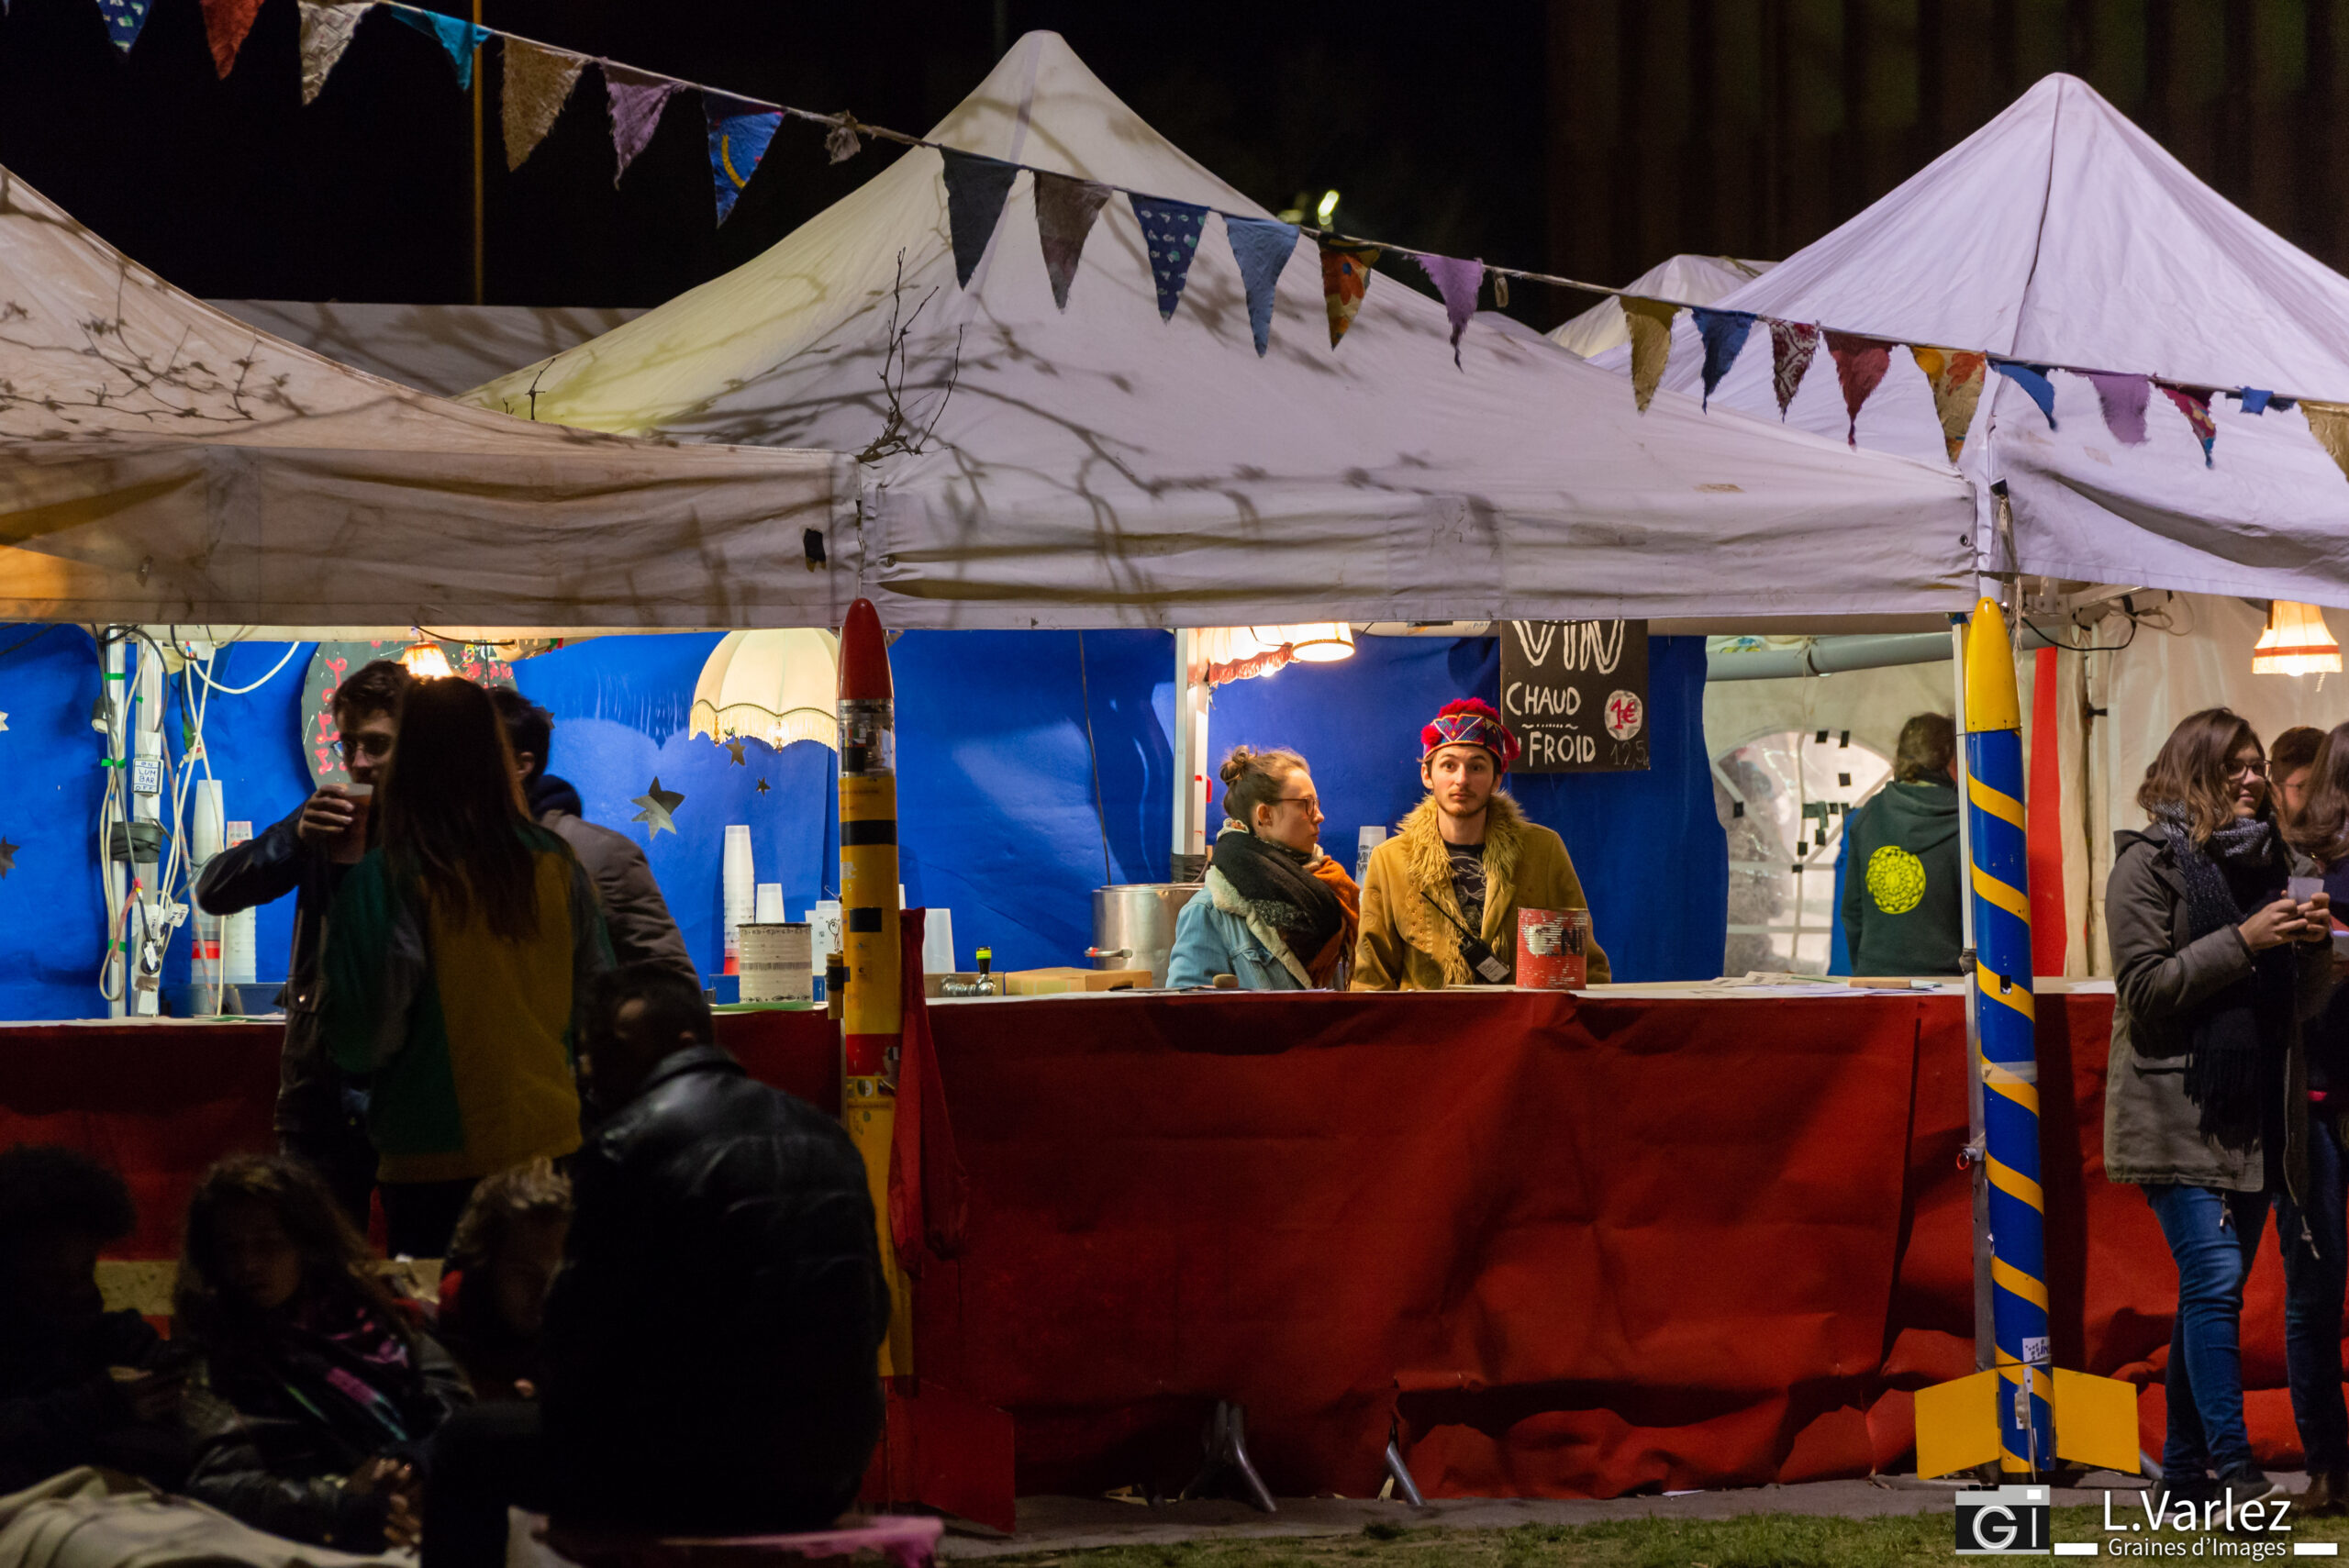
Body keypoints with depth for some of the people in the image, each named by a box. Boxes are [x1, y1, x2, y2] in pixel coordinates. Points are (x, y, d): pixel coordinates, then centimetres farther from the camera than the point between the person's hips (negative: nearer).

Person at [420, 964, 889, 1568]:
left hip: (703, 1473, -7)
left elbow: (579, 1330, -8)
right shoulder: (825, 1136, 12)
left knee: (469, 1445, 13)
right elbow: (873, 1313, 15)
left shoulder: (625, 1148, -9)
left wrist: (560, 1402, 14)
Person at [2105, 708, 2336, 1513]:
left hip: (2256, 1110, 6)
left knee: (2213, 1289, 8)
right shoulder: (2149, 862, -3)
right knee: (2215, 1277, -15)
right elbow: (2144, 987, -11)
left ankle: (2185, 1468, 15)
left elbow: (2307, 1001, 17)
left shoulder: (2276, 863, 15)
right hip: (2178, 1108, -6)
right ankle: (2235, 1472, -19)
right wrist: (2244, 942, -18)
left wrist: (2311, 944, -4)